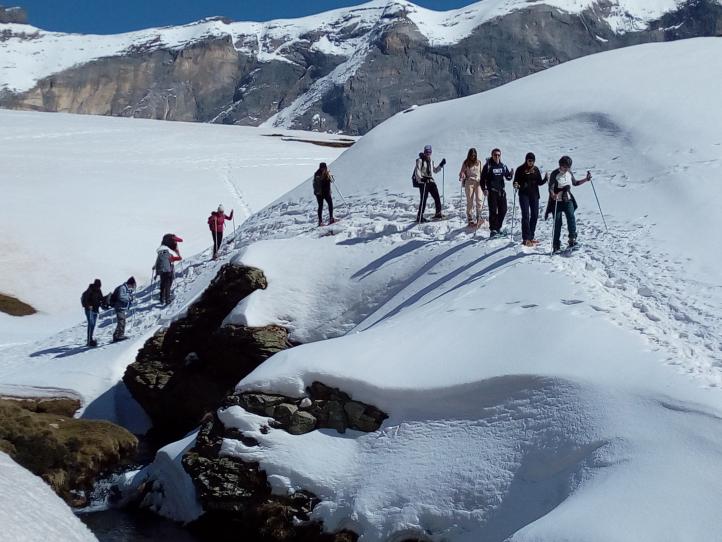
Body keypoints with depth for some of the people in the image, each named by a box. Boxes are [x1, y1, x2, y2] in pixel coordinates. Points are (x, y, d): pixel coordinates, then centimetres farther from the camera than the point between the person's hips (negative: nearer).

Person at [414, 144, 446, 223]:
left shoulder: (431, 161, 18)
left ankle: (438, 214, 13)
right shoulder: (420, 160, -4)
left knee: (437, 197, 2)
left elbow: (435, 170, 29)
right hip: (423, 182, -7)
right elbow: (417, 172, -12)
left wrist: (441, 165, 17)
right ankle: (419, 217, -3)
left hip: (431, 181, 7)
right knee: (423, 199, -9)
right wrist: (420, 179, -26)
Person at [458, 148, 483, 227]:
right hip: (469, 183, -1)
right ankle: (470, 219, 5)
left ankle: (479, 218, -7)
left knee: (479, 200, -12)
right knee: (470, 201, 0)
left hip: (478, 182, 1)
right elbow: (462, 172, 4)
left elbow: (481, 173, 15)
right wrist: (461, 176, -17)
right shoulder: (466, 163, 4)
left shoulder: (479, 162, 8)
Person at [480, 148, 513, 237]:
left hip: (501, 191, 5)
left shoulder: (503, 166, 9)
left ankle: (498, 227, 23)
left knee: (503, 210, 7)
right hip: (491, 192, -5)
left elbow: (507, 177, 16)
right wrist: (484, 189, -16)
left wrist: (510, 174, -7)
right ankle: (493, 229, -2)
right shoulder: (488, 166, -4)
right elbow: (483, 179, -5)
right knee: (493, 211, -8)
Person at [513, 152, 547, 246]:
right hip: (524, 195, -5)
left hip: (534, 195, 5)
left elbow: (539, 182, 11)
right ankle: (526, 239, -11)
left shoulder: (536, 169, 8)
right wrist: (516, 185, -23)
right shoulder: (520, 169, -3)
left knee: (535, 215, 6)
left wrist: (545, 179, -7)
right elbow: (516, 181, -1)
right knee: (526, 216, -9)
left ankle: (531, 237, 17)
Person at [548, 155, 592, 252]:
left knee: (571, 217, -19)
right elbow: (551, 188, -15)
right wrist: (553, 195, -36)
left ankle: (572, 239, -19)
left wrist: (586, 179, 15)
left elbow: (575, 183, 24)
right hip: (557, 201, -4)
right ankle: (556, 245, 7)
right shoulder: (555, 174, -9)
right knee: (557, 223, -2)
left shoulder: (569, 173, 7)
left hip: (568, 200, 4)